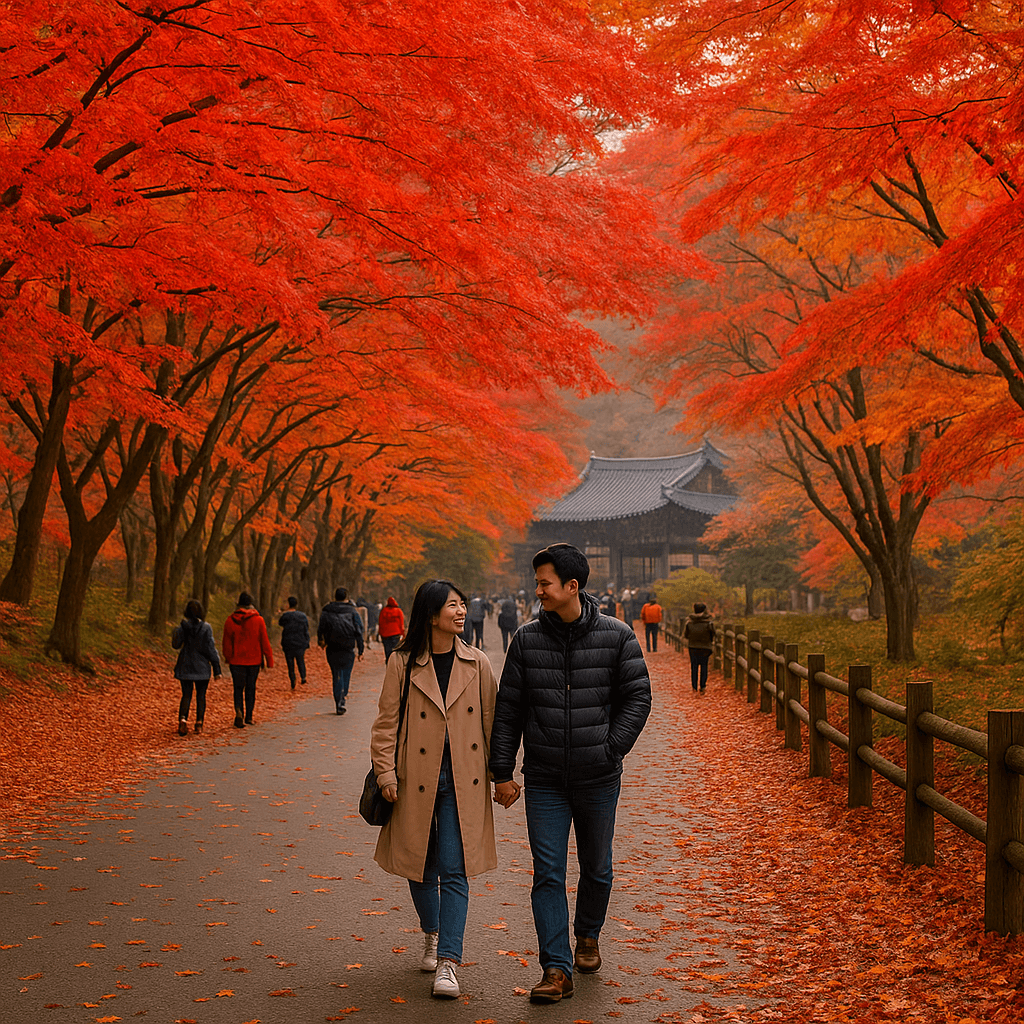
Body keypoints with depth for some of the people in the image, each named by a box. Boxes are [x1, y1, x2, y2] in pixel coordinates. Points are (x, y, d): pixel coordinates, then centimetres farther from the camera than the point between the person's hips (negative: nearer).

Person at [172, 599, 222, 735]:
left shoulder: (182, 627, -7)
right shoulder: (206, 627, -10)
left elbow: (176, 645, 5)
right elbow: (210, 649, -9)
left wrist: (176, 631, 22)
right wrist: (216, 669, -4)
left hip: (185, 666, 1)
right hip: (202, 667, -1)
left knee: (186, 695, 7)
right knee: (201, 695, 12)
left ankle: (183, 718, -15)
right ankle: (199, 723, 10)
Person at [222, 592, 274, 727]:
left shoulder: (230, 620, -3)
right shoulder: (258, 620, -6)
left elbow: (227, 643, 3)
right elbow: (265, 642, -4)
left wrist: (228, 658, 17)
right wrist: (269, 660, 1)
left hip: (236, 660, 0)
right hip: (254, 660, 0)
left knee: (238, 688, 6)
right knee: (251, 688, 12)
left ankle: (239, 710, -20)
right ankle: (248, 717, 15)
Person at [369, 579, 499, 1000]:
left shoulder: (477, 664, 1)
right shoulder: (402, 664, -3)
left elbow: (491, 721, 8)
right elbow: (386, 723, -1)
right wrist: (386, 773, -8)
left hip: (463, 781, 0)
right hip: (417, 780, 0)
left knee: (454, 869, -7)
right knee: (421, 866, 13)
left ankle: (448, 963, -6)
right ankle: (431, 935, 39)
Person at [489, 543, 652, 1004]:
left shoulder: (616, 636, -4)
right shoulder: (527, 639, 0)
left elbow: (637, 697, 0)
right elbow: (508, 708, 3)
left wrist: (610, 751, -9)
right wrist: (502, 771, 1)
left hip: (598, 779, 0)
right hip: (544, 780, 1)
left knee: (596, 868, 15)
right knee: (547, 874, -5)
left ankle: (587, 936, 39)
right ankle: (557, 969, -1)